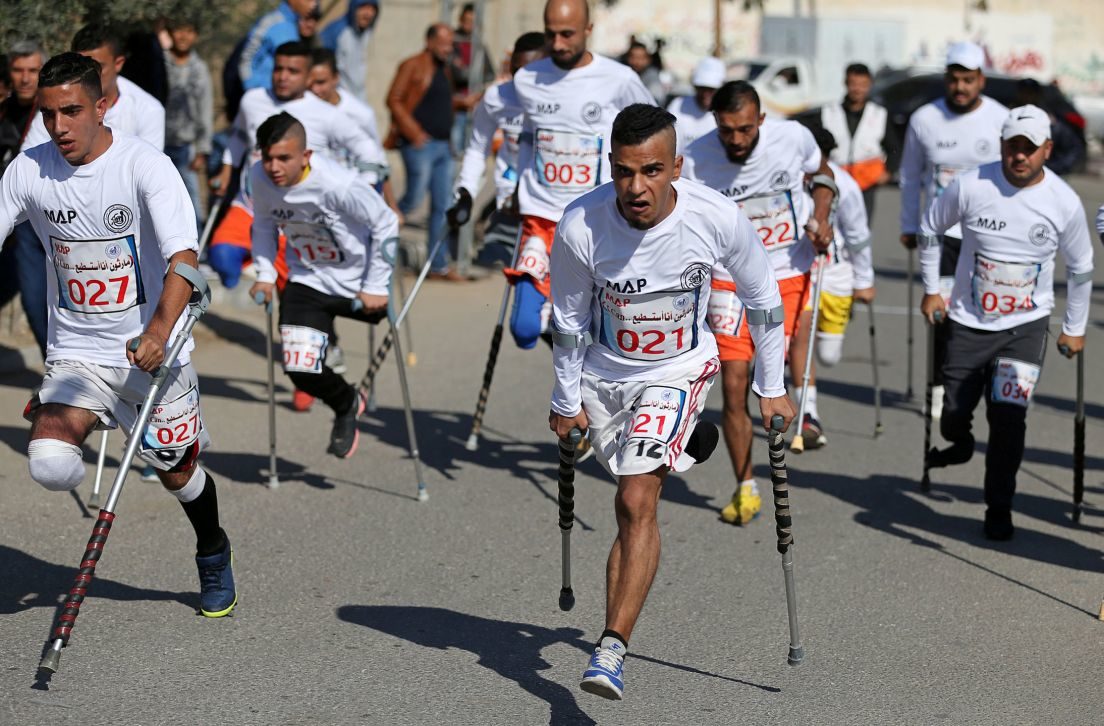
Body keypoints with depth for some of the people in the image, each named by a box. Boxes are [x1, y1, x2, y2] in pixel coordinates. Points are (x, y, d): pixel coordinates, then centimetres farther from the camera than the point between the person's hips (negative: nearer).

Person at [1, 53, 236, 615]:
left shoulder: (144, 165, -17)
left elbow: (183, 257, -27)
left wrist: (160, 329, -44)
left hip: (153, 348, -2)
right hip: (75, 352, 2)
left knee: (177, 471, 11)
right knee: (50, 465, -21)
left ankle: (213, 553, 44)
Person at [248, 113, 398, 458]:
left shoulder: (339, 184, -30)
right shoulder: (260, 177, -14)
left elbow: (386, 224, -16)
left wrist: (376, 286, -13)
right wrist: (265, 274, -1)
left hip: (359, 282, -3)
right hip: (307, 282, 3)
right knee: (300, 369, -9)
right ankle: (347, 406, 20)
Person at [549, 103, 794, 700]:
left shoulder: (717, 218, -25)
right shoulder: (580, 226, -25)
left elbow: (763, 301, -5)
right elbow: (568, 321, -5)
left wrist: (771, 388, 3)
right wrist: (566, 403, 5)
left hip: (678, 370, -2)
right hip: (602, 376, 3)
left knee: (636, 503, -19)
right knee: (632, 509, 17)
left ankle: (611, 651, -22)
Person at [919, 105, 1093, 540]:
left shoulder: (1065, 203, -10)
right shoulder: (970, 186, -13)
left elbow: (1080, 268, 6)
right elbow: (930, 228, 6)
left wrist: (1075, 328, 10)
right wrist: (931, 289, 8)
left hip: (1026, 325, -1)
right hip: (968, 322, 1)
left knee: (1008, 420, -9)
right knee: (953, 416, 5)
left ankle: (999, 508, 10)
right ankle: (960, 444, 43)